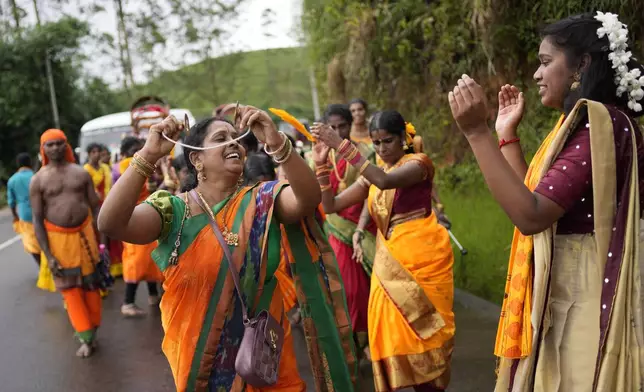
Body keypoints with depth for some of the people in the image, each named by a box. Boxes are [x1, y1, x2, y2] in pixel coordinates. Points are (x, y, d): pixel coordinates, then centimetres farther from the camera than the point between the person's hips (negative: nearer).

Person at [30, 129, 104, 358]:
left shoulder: (81, 173, 2)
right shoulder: (38, 180, -3)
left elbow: (96, 208, 4)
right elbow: (37, 220, -5)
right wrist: (48, 256, -10)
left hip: (85, 234, 2)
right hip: (58, 238, -2)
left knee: (91, 284, 8)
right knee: (70, 289, 1)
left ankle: (91, 332, 22)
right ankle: (86, 337, 6)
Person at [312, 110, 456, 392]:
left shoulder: (418, 162, -4)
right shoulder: (372, 174, 12)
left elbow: (387, 181, -26)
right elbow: (330, 205, 6)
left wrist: (342, 145, -27)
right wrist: (322, 163, -7)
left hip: (422, 260, -5)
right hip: (388, 263, 5)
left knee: (422, 333, 0)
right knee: (391, 334, 5)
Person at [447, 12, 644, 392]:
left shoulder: (600, 122, -17)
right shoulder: (583, 123, 13)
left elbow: (531, 216, -26)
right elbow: (533, 202, 14)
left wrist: (477, 132, -26)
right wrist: (508, 133, 15)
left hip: (582, 300, -10)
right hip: (561, 297, 10)